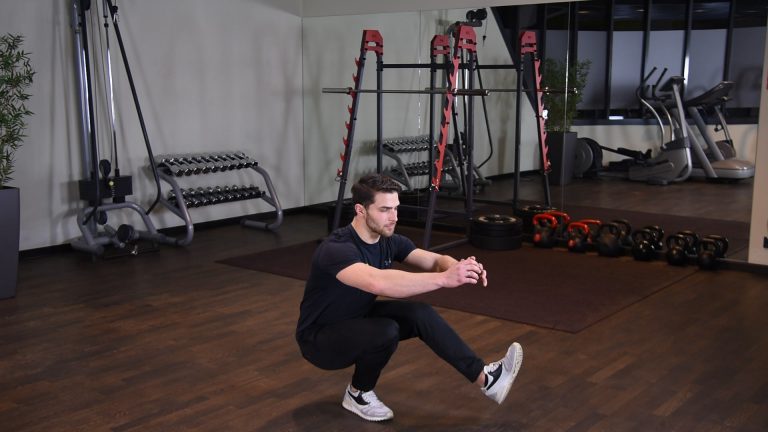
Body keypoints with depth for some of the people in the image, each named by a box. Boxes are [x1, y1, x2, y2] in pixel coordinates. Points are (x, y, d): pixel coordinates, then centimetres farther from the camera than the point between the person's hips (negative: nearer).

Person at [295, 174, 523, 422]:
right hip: (320, 337, -7)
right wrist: (444, 279, -58)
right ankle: (358, 394, -6)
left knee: (420, 315, -15)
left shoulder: (389, 240, -7)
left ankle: (484, 377, -11)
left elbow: (434, 260, -14)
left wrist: (459, 268, -38)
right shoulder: (336, 249, -34)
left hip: (358, 318, 7)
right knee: (386, 332, -34)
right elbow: (378, 283, -53)